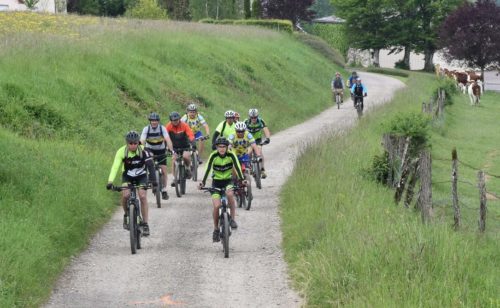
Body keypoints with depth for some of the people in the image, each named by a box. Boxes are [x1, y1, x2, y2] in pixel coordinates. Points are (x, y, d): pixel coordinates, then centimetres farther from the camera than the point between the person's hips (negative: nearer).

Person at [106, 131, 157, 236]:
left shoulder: (143, 151, -25)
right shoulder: (122, 151, -25)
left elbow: (150, 165, -33)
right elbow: (115, 167, -33)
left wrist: (153, 180, -48)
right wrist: (110, 182, -48)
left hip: (141, 176, 0)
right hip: (127, 177, 0)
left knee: (143, 196, -19)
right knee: (125, 195, -24)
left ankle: (145, 224, -10)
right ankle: (126, 215, 5)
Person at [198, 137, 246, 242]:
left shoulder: (231, 155, -15)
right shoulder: (213, 156, -16)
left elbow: (237, 167, -24)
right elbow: (207, 169, -24)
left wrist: (242, 180, -40)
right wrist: (202, 182, -38)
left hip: (228, 181, 0)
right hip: (216, 182, 0)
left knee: (230, 194, -34)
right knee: (217, 206, -15)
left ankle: (233, 219, -19)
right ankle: (216, 229, 5)